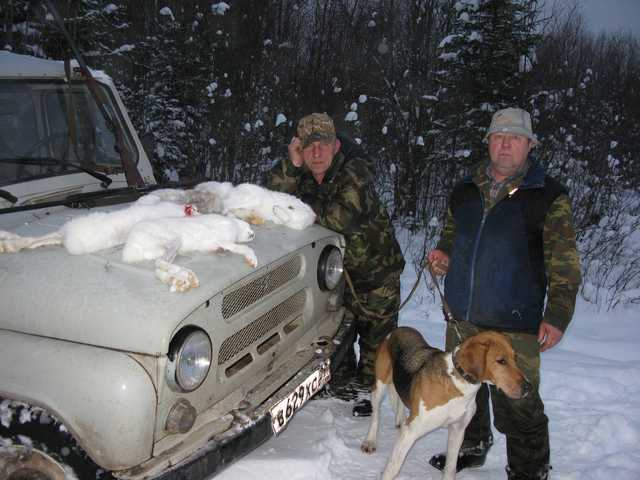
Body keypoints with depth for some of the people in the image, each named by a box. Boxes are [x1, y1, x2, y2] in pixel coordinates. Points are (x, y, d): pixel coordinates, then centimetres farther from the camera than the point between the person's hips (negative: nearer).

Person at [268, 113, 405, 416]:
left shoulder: (355, 170, -26)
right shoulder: (301, 172, -6)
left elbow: (344, 218, -37)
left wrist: (302, 202, -25)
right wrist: (292, 166, -32)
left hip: (376, 265, -5)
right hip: (336, 265, 5)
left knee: (376, 334, 7)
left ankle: (368, 387, 26)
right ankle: (343, 382, 37)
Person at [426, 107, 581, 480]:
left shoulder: (549, 196, -7)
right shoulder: (466, 190, 9)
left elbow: (564, 264, -8)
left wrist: (557, 315, -16)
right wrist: (443, 255, 2)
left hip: (514, 325, -6)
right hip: (462, 316, 6)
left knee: (518, 407, 0)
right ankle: (471, 447, 45)